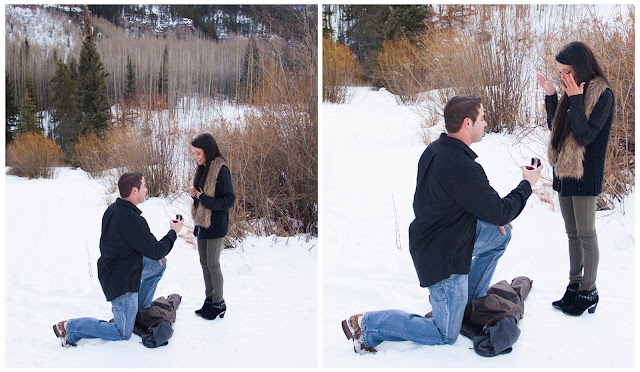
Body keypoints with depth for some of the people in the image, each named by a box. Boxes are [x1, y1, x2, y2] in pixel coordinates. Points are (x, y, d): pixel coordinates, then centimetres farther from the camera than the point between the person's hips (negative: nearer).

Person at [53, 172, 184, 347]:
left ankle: (138, 310, 26)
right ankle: (70, 328, 3)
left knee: (159, 265, 20)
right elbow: (156, 251, -20)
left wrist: (155, 253, 6)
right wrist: (173, 232, -4)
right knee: (123, 334, 5)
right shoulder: (132, 220, -30)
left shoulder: (113, 209, 0)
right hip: (122, 282, -9)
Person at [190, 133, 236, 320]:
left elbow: (230, 200, -18)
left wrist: (205, 199, -22)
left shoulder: (221, 171, -17)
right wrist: (195, 194, -1)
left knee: (213, 264, -2)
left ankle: (219, 303, 11)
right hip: (202, 223, 8)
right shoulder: (203, 169, 9)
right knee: (204, 263, 14)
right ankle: (209, 299, 25)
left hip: (215, 225, -8)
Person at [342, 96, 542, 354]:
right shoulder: (462, 168, -31)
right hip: (444, 257, -9)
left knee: (502, 234, 21)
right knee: (446, 336, 6)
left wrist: (493, 218, 6)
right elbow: (501, 212, -19)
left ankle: (469, 298, 27)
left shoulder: (435, 149, -1)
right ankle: (367, 325, 3)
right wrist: (527, 184, -3)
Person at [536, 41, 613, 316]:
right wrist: (550, 96, 4)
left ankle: (589, 291, 11)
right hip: (564, 172, 8)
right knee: (572, 233, 15)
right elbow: (555, 127, 13)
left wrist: (575, 100, -23)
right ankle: (575, 285, 25)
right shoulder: (572, 92, 9)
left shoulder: (602, 94, -14)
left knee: (585, 234, 0)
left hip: (585, 176, -8)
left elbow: (586, 135, -21)